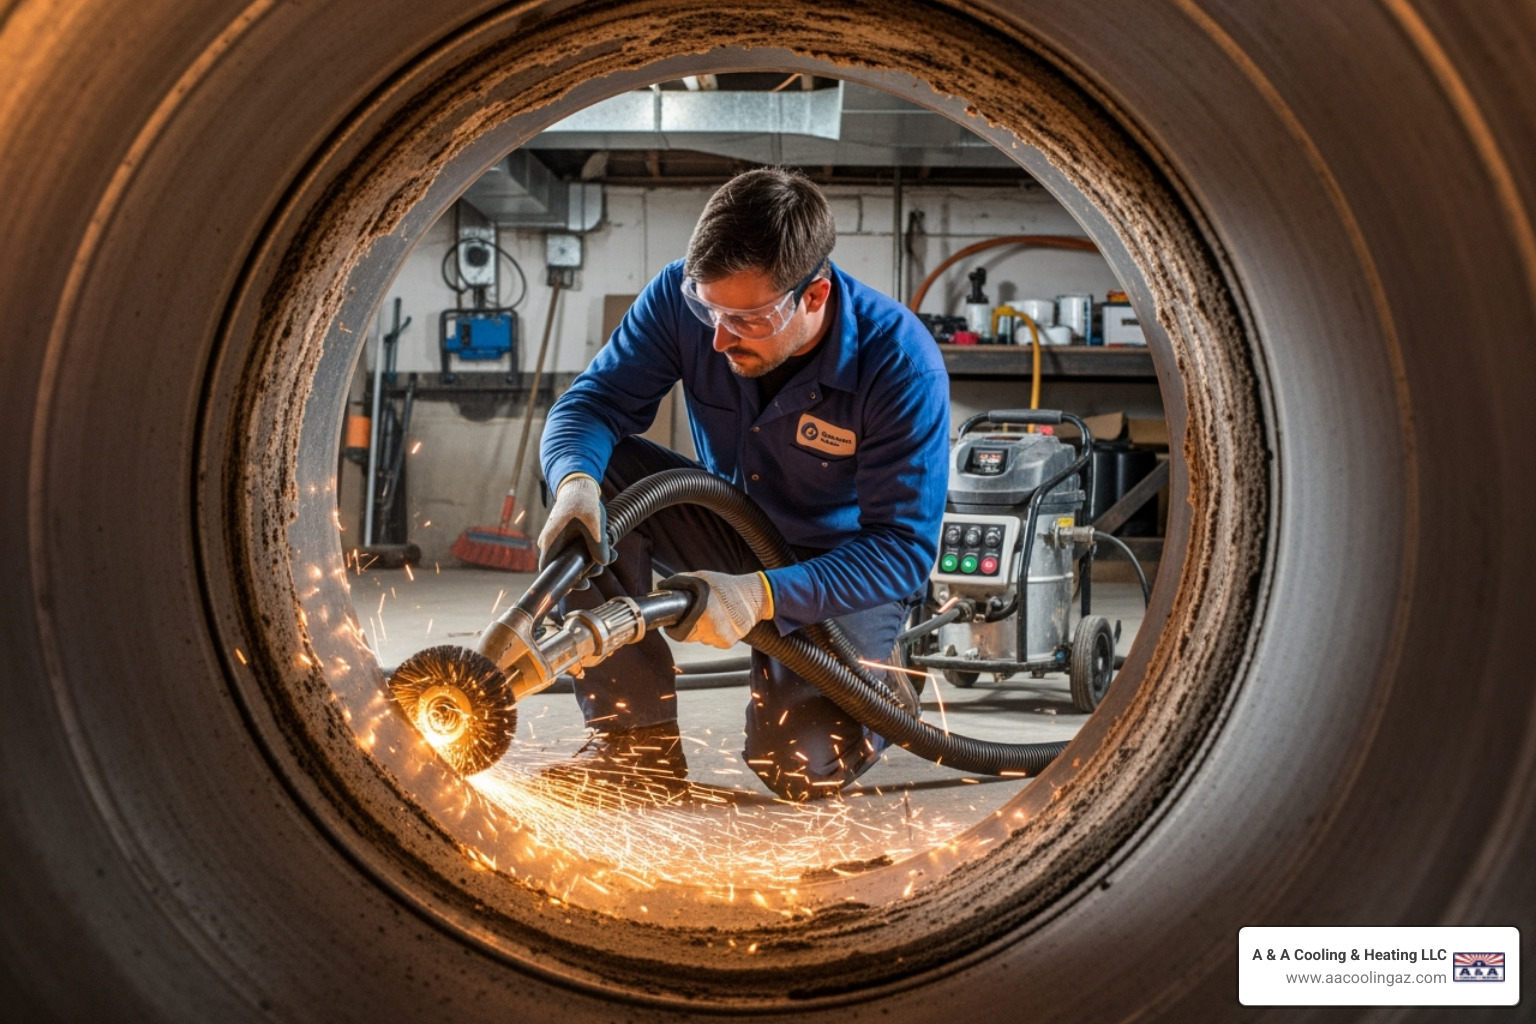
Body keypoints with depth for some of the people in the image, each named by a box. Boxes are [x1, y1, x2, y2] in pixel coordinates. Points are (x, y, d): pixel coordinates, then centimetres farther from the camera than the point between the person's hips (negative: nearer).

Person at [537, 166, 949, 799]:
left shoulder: (901, 363, -29)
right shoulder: (683, 295, -19)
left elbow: (905, 549, -27)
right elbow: (594, 400, -15)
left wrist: (762, 594, -41)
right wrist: (575, 479, -41)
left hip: (845, 567, -4)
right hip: (730, 528, 4)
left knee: (798, 768, -23)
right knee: (596, 477, -24)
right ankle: (637, 733, -13)